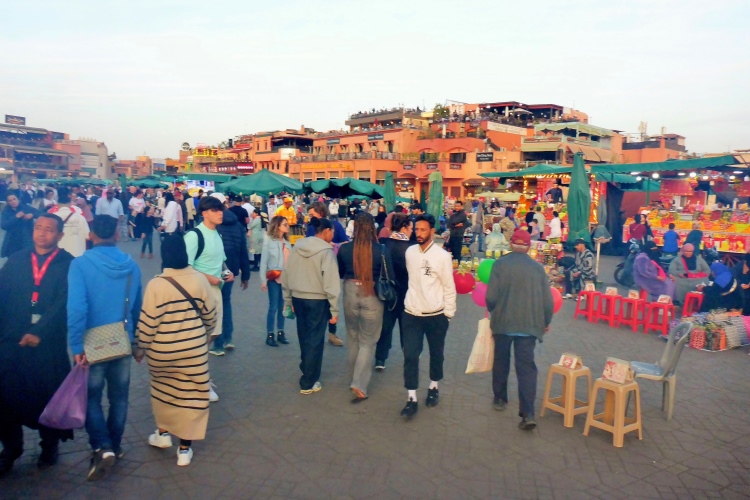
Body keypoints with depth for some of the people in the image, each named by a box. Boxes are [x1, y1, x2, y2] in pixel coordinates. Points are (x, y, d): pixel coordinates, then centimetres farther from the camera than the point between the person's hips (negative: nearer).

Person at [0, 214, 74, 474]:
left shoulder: (68, 264, -3)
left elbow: (63, 303, -10)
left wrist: (39, 332, -17)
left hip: (50, 341, -3)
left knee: (48, 394, 8)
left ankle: (49, 445, 27)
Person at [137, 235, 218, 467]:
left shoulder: (156, 284, -15)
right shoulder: (199, 279, -7)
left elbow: (148, 322, -12)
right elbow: (210, 314, 3)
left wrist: (142, 346, 5)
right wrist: (206, 337, 20)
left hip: (162, 351, -1)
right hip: (194, 349, 1)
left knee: (163, 390, 24)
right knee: (190, 395, 10)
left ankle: (163, 433, 38)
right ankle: (185, 449, 17)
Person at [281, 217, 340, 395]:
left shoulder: (297, 247, 3)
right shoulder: (326, 251, -14)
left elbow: (286, 275, 7)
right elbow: (331, 282, -17)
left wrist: (288, 300, 16)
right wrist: (334, 309, -11)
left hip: (298, 298, 6)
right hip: (317, 301, -6)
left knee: (304, 337, 20)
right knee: (315, 340, 5)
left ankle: (307, 371, 38)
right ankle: (308, 383, 13)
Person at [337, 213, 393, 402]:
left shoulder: (344, 249, -7)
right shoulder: (381, 250, -13)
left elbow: (339, 274, 8)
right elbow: (389, 278, -5)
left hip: (351, 293, 2)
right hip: (372, 296, -2)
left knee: (353, 338, 22)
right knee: (368, 342, 9)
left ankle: (354, 377, 37)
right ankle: (359, 384, -1)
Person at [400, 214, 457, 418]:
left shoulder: (442, 256, -11)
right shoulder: (410, 252, 0)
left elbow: (449, 287, -6)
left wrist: (449, 314, -4)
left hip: (436, 315, -2)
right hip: (412, 314, 2)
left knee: (436, 354, 14)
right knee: (410, 355, -3)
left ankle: (433, 388, 36)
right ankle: (411, 398, 5)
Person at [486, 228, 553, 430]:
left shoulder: (500, 264, -8)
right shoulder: (538, 267, 0)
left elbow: (491, 296, -12)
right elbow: (547, 300, 0)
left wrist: (493, 311, 10)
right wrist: (546, 322, 17)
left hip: (503, 322, -1)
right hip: (529, 324, 1)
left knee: (501, 362, 18)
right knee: (526, 366, 2)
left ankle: (500, 399, 33)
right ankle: (528, 413, -5)